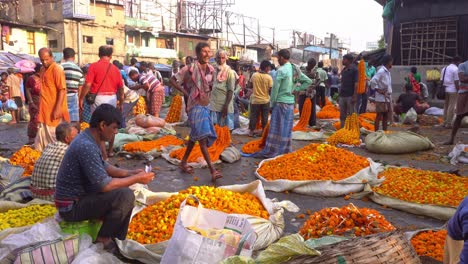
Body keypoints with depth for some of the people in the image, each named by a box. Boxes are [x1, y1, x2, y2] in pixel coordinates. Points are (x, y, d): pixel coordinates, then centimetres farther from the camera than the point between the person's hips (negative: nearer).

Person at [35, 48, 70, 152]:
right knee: (42, 137, 13)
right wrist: (40, 107, 18)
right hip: (44, 110, 8)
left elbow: (62, 90, -18)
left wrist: (57, 109, -23)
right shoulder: (43, 69, 13)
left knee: (55, 137, 0)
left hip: (54, 110, -8)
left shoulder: (57, 69, -13)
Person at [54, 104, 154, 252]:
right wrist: (136, 179, -18)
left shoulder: (89, 140, 4)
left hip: (79, 196, 10)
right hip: (72, 206, -10)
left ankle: (118, 241, 15)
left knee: (123, 191, 13)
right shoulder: (87, 146, -27)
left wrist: (129, 173, 3)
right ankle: (103, 239, -3)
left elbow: (103, 167, 16)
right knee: (125, 196, -24)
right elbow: (104, 185, -28)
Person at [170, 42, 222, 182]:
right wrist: (185, 93, -8)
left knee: (195, 136, 16)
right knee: (202, 137, -11)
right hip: (196, 106, -7)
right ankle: (212, 170, -13)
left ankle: (184, 162, 31)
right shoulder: (190, 69, -13)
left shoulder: (211, 69, 5)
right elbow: (173, 80, -7)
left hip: (206, 106, 8)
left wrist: (206, 95, 5)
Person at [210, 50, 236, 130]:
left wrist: (226, 106, -15)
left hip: (224, 106, -4)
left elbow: (230, 90, -8)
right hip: (213, 105, 4)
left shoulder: (229, 72, -3)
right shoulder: (213, 71, 8)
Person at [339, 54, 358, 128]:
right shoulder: (343, 70, 14)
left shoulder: (354, 70, -7)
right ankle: (342, 129, 18)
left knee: (350, 114, 0)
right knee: (342, 115, 10)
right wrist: (340, 93, 13)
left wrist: (354, 96, -17)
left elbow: (356, 83, -12)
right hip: (342, 95, 7)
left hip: (350, 96, -7)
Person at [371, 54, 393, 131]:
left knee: (386, 115, 13)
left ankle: (385, 132, 21)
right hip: (381, 98, -9)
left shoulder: (388, 72, 13)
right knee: (379, 116, -4)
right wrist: (378, 90, -17)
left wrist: (390, 93, 12)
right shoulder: (381, 71, -15)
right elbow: (373, 81, -24)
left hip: (387, 97, 9)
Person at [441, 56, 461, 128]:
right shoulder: (456, 69, -11)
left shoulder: (445, 68, 12)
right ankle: (449, 124, -2)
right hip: (453, 90, -7)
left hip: (445, 90, 7)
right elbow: (456, 82, -15)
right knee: (452, 107, -3)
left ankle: (445, 122, 15)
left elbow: (441, 80, 11)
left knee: (446, 106, 12)